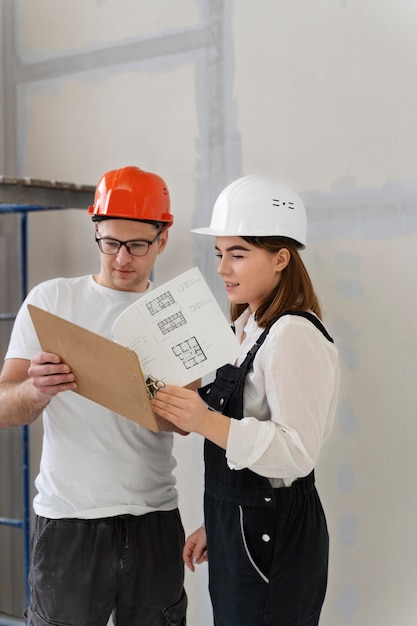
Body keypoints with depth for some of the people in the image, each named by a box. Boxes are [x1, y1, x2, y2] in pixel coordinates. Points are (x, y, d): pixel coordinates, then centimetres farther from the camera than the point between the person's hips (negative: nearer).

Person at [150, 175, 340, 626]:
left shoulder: (294, 335, -17)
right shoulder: (245, 328, 11)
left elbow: (298, 452, -22)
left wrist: (208, 423, -31)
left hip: (273, 540, -9)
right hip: (237, 526, 9)